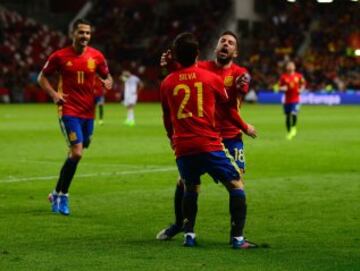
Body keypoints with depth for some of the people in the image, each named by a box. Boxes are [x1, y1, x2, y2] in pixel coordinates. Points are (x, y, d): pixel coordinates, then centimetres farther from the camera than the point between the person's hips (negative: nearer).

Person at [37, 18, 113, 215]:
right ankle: (62, 195, -1)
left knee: (74, 154, 10)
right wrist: (53, 94, -11)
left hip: (88, 112, 4)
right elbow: (42, 77, 6)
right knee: (77, 152, -16)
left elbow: (106, 77, 15)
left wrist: (108, 82, -10)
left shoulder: (96, 56, 3)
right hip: (69, 110, -4)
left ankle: (57, 194, 28)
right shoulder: (60, 56, -4)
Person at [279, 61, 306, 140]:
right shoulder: (283, 76, 1)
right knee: (287, 116, 6)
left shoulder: (298, 76, 2)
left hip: (296, 99, -1)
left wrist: (301, 89, -1)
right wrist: (282, 88, -16)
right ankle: (289, 132, 23)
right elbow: (280, 87, 6)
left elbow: (303, 84, 17)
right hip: (287, 100, 1)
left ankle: (293, 127, 8)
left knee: (294, 114, -19)